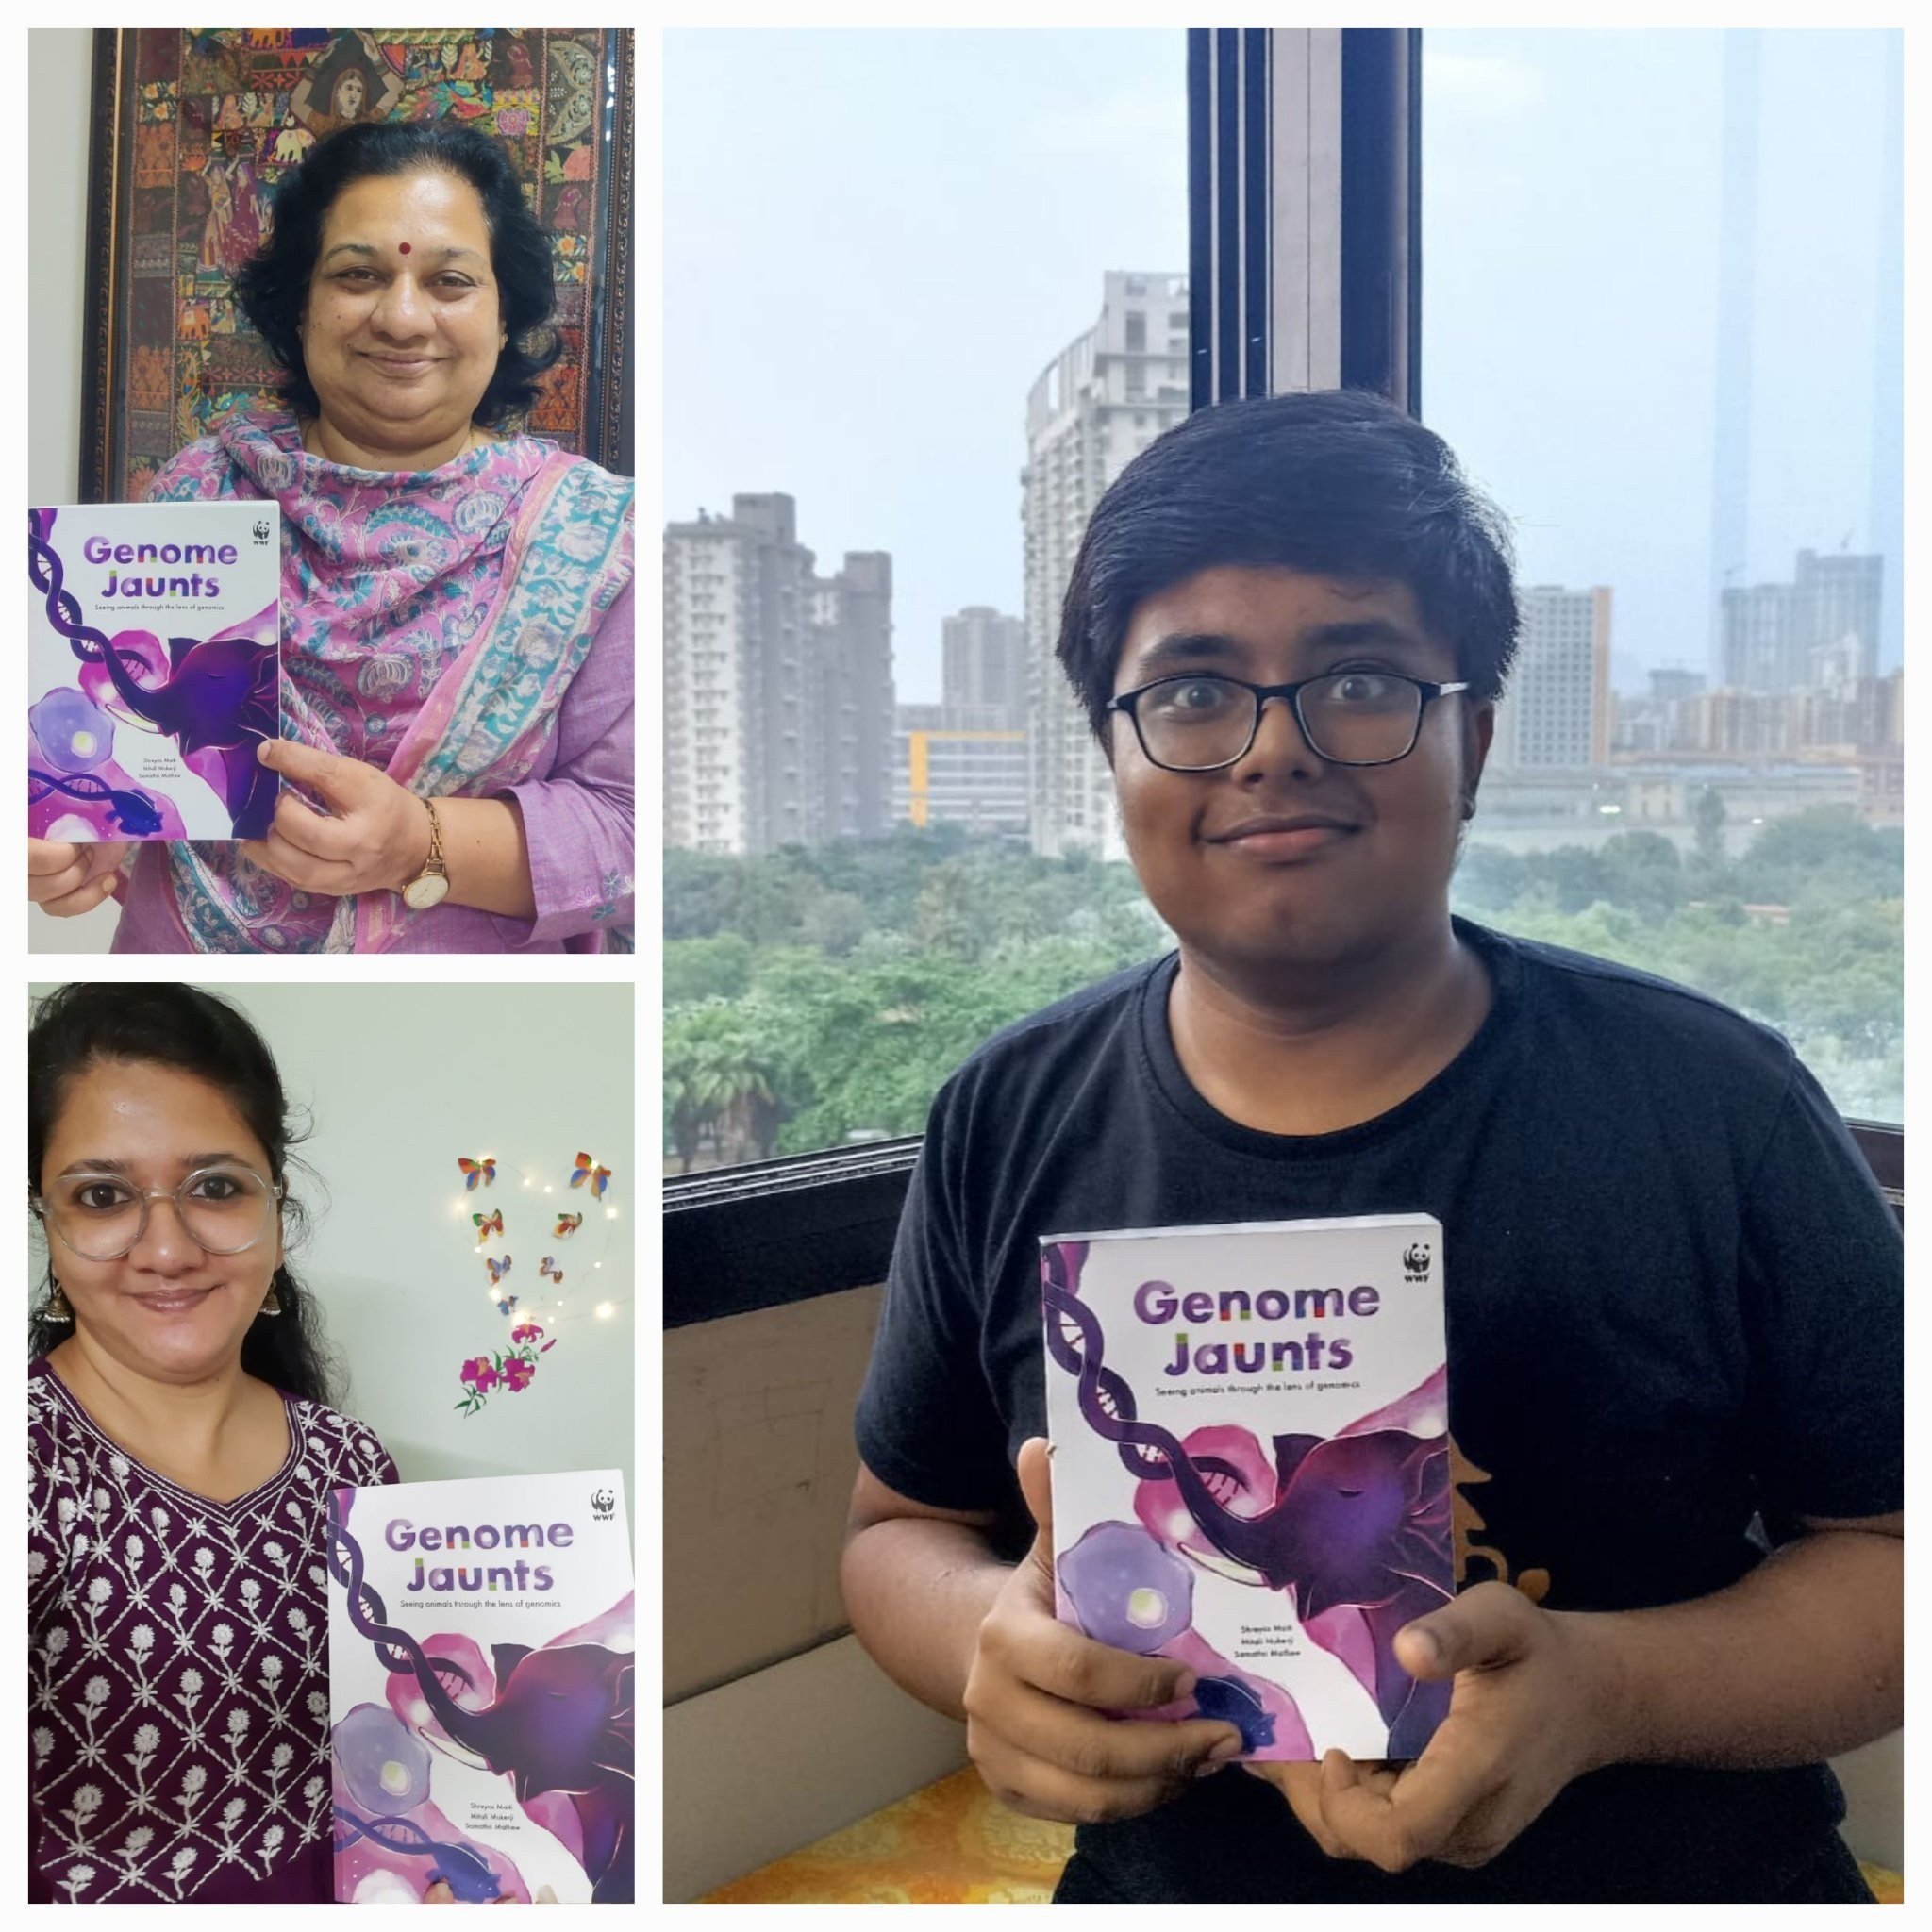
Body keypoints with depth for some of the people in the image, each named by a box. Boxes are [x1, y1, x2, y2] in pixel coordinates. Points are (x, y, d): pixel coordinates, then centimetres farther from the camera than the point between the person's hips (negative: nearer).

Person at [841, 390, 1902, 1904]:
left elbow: (1891, 1546, -4)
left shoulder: (1718, 1108, -10)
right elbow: (900, 1529, 5)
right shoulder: (1007, 1128, -5)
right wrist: (992, 1641, -16)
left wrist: (1606, 1686, -21)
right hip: (1164, 1885, 2)